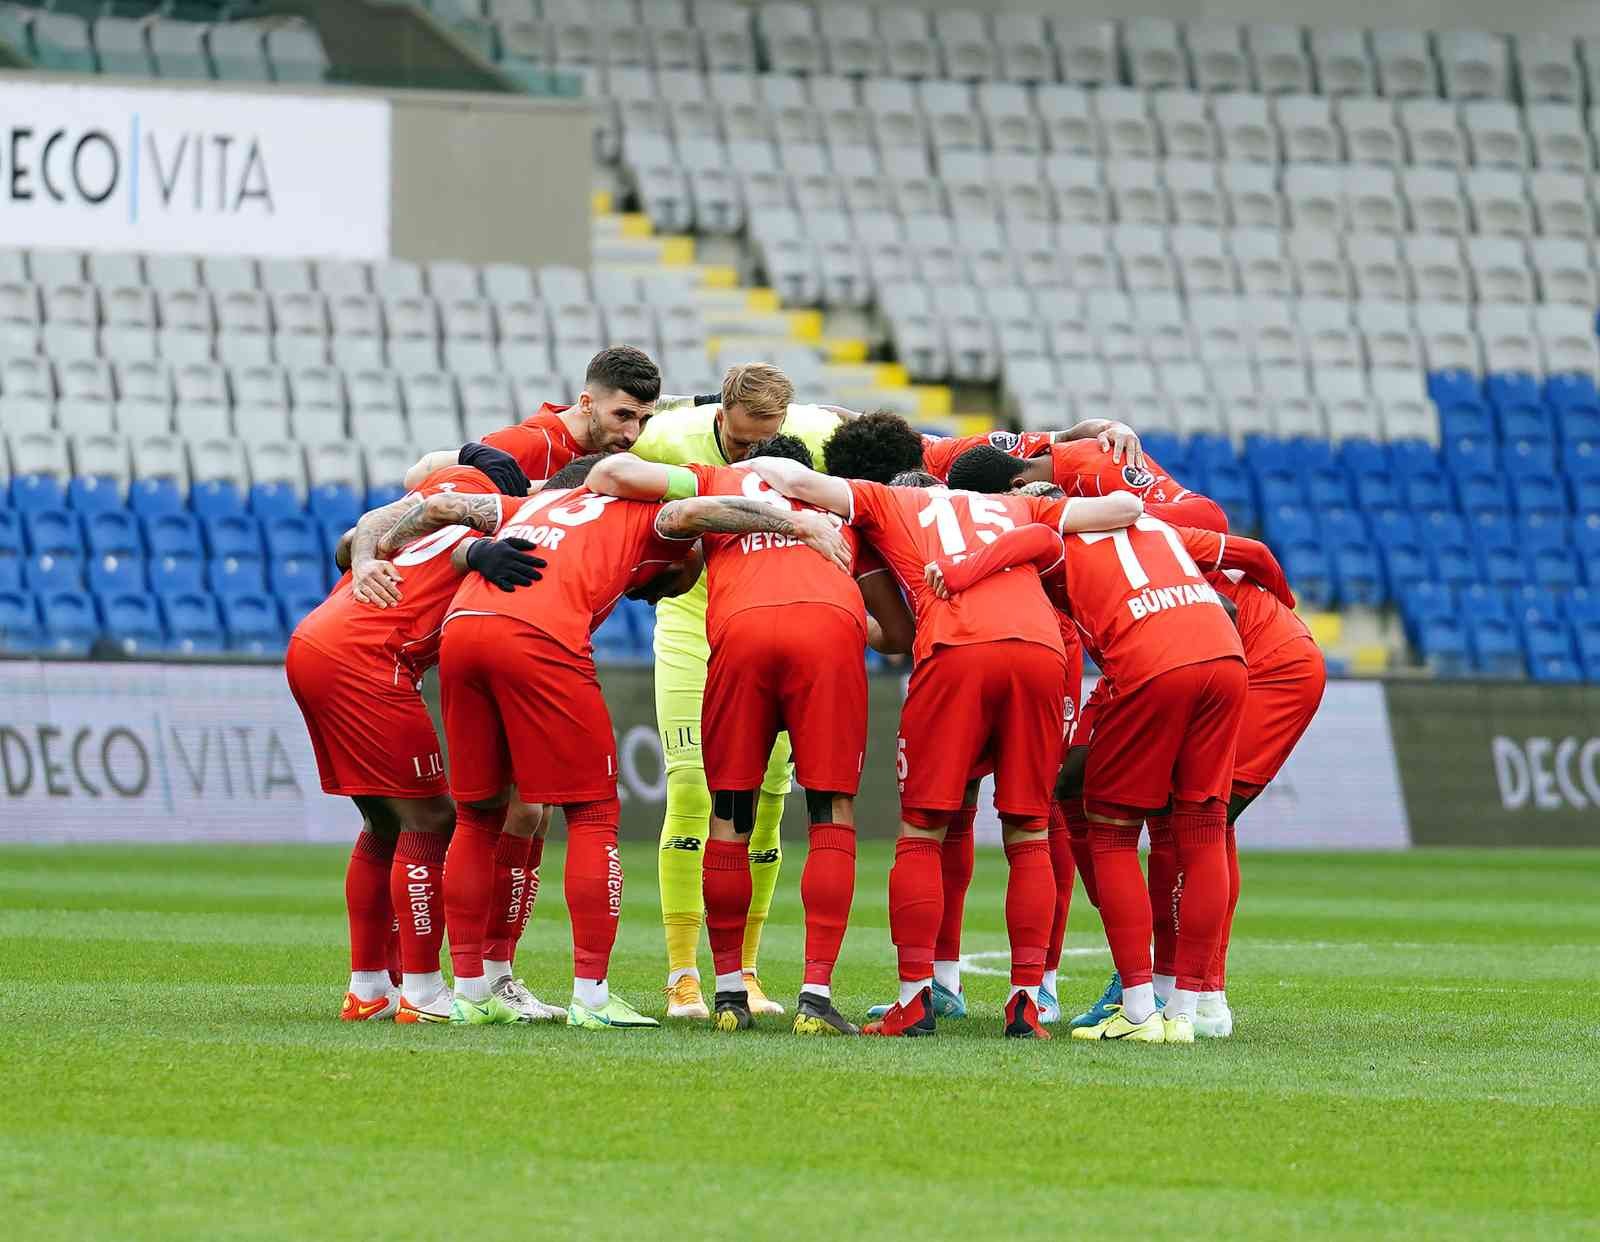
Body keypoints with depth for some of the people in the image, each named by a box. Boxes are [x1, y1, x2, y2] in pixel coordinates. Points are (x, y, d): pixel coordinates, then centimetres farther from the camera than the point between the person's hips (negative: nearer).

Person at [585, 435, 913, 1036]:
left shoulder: (718, 482, 31)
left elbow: (619, 473, 14)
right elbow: (900, 634, 35)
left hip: (741, 631, 0)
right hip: (831, 626, 0)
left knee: (729, 815, 12)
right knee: (832, 815, 7)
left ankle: (729, 992, 14)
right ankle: (816, 997, -3)